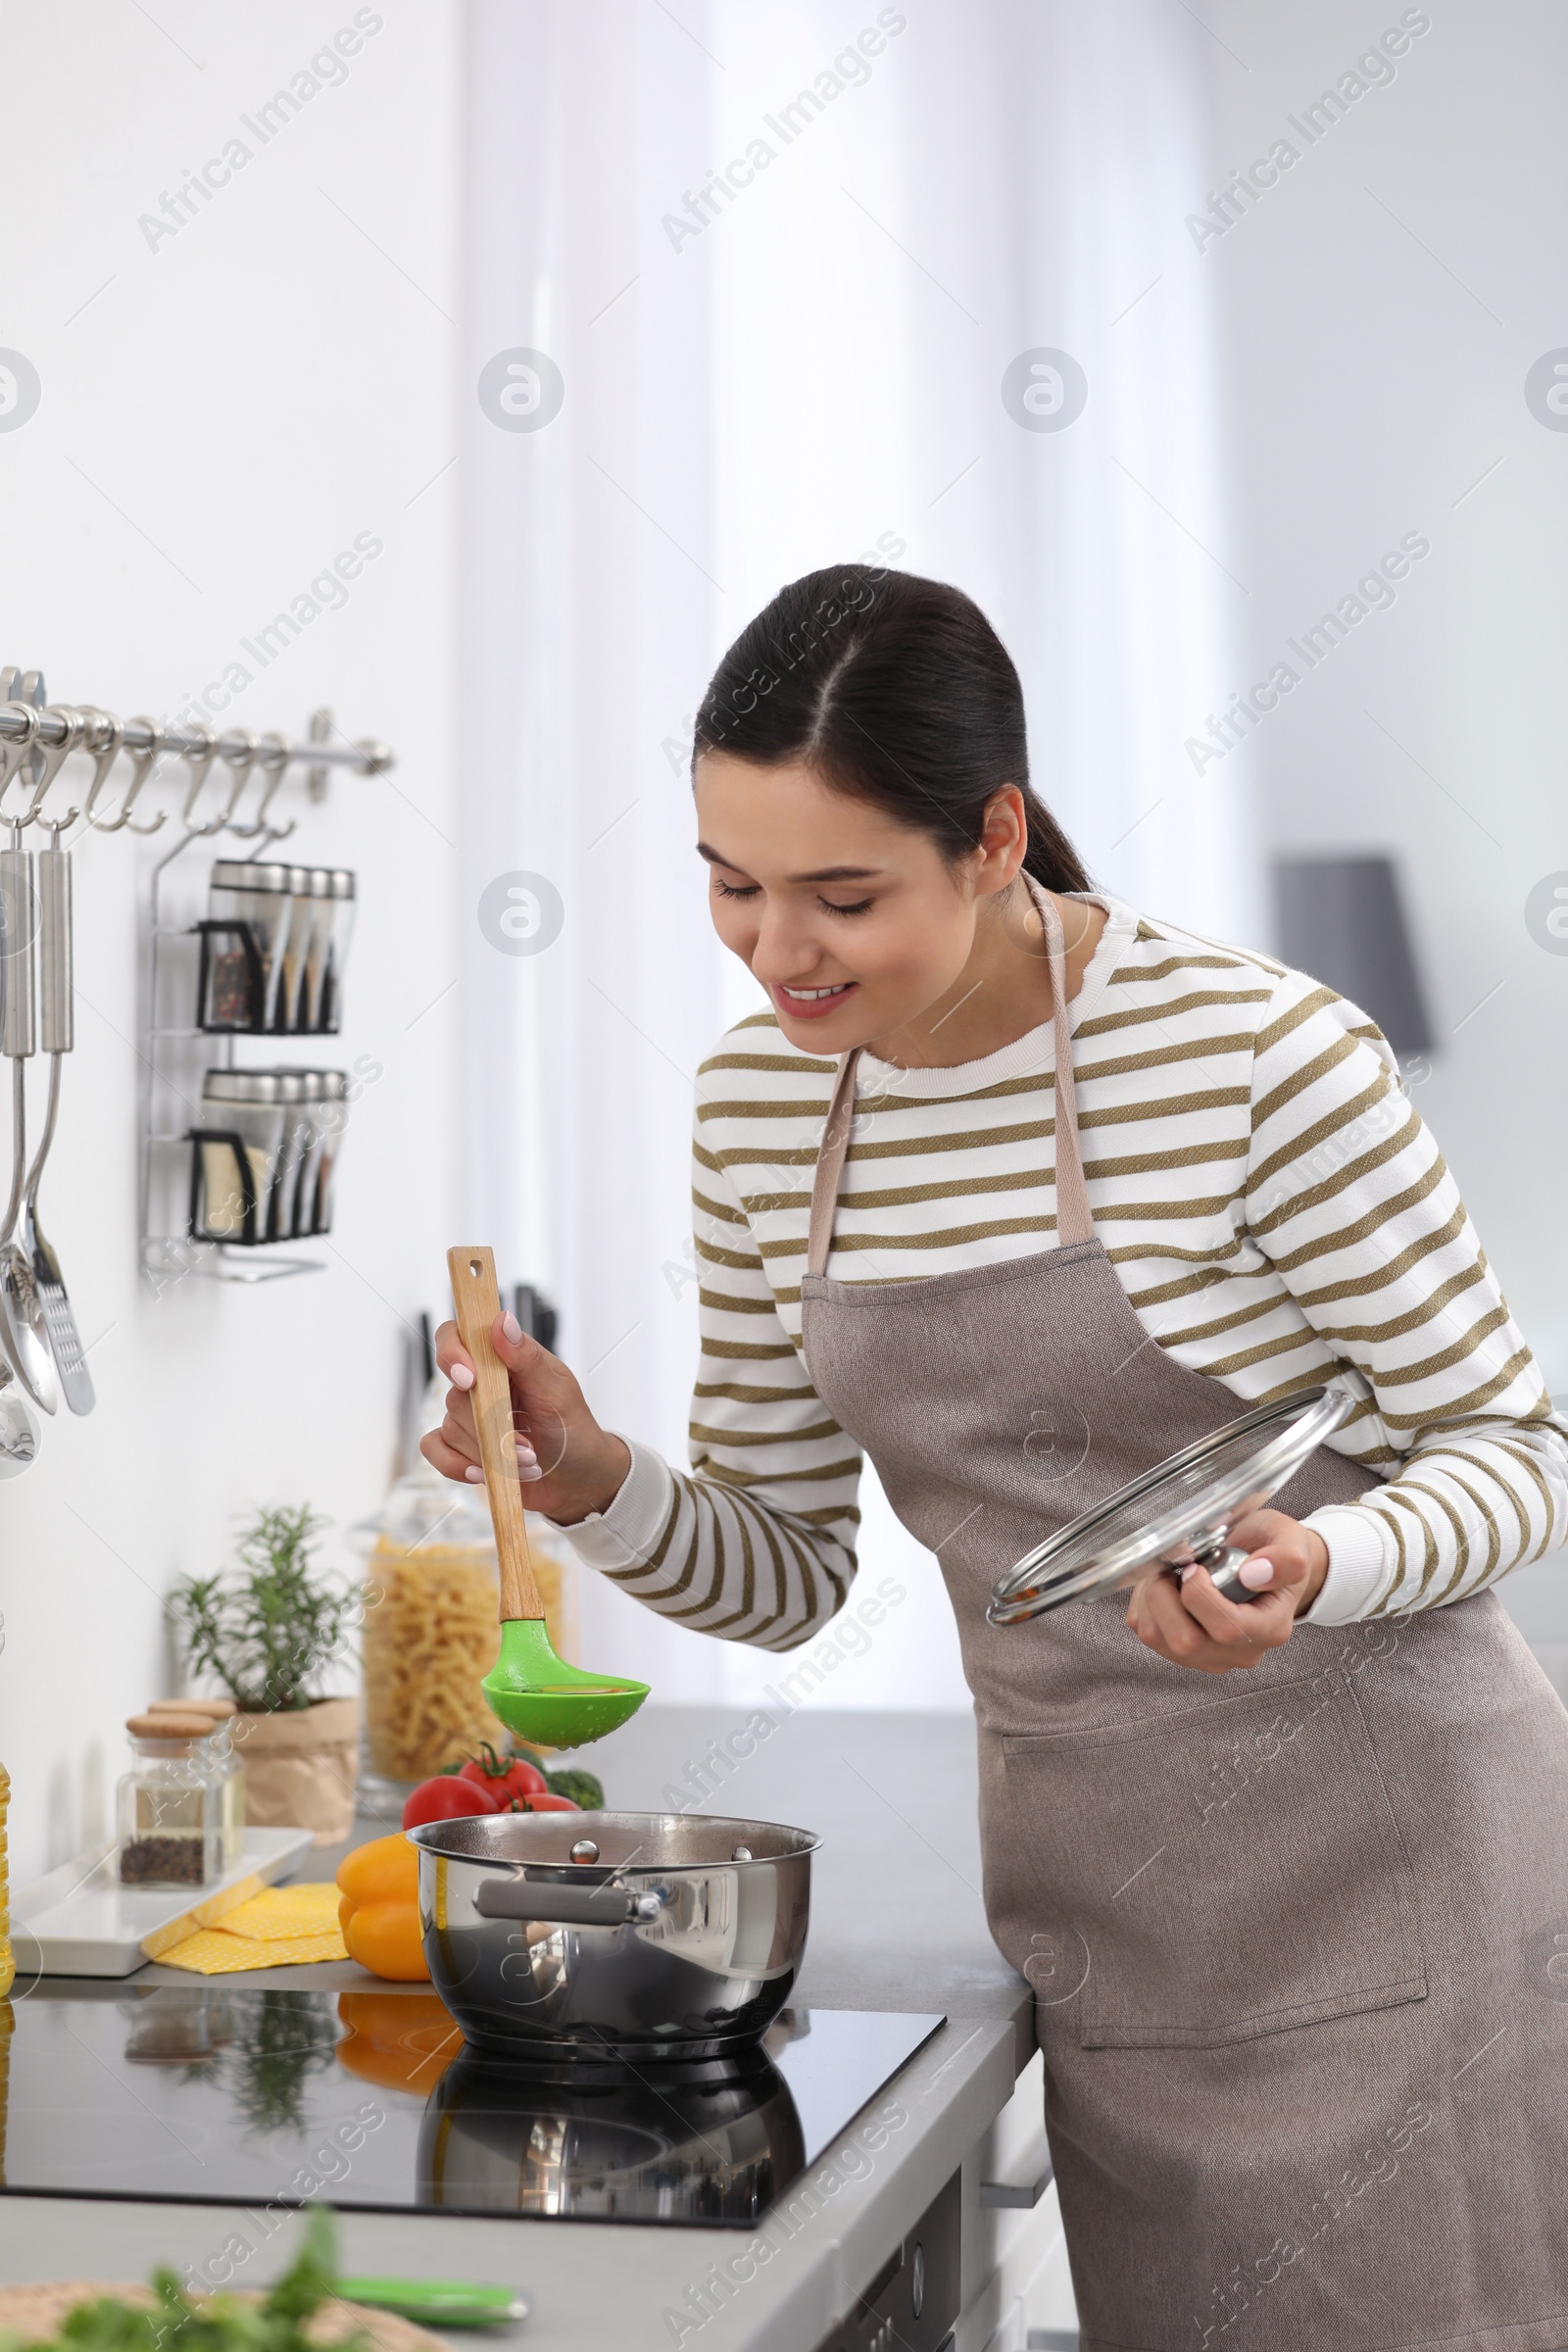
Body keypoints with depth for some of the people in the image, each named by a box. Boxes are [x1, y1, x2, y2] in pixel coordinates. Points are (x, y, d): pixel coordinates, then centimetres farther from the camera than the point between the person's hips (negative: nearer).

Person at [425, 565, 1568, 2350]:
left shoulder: (1253, 1051, -18)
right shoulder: (758, 1103, 1)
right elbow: (782, 1576, 8)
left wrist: (1316, 1570, -29)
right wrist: (597, 1483, -12)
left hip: (1373, 1850, -5)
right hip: (1088, 1878, 5)